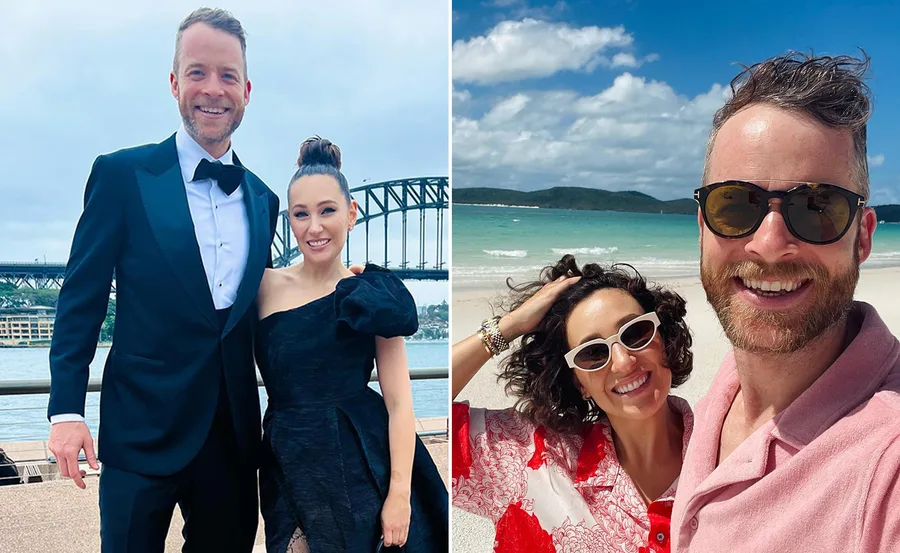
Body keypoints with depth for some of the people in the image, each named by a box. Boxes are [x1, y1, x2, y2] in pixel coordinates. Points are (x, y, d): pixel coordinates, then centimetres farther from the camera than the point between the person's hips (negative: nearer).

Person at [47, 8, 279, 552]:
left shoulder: (262, 199, 9)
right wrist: (67, 410, -10)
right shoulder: (122, 175, -4)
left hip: (233, 431, 4)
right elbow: (81, 299, -4)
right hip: (143, 429, -4)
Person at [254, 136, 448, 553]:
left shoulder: (373, 294, -3)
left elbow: (399, 402, -6)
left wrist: (400, 494, -12)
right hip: (290, 469, 1)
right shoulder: (265, 286, 1)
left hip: (364, 466, -1)